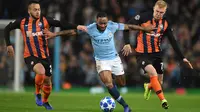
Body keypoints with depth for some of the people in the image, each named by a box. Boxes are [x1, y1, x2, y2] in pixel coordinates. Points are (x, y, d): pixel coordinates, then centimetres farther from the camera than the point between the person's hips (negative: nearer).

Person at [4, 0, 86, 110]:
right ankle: (37, 93, -4)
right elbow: (7, 29, 9)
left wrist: (76, 26, -25)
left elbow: (61, 24, -13)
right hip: (30, 56, -3)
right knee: (41, 71, -31)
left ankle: (45, 101, 42)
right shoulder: (22, 22, -4)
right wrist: (8, 45, 1)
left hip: (44, 56, 3)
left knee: (47, 80, 12)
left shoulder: (45, 21, -5)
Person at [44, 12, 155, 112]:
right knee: (109, 85, -17)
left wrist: (145, 28, 3)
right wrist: (54, 34, -15)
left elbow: (128, 26, -5)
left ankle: (111, 81, 47)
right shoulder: (90, 29, -21)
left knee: (122, 83, 11)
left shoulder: (113, 26, -18)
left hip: (114, 58, 2)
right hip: (101, 60, -2)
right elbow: (72, 31, -14)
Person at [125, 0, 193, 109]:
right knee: (153, 73, -27)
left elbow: (173, 42, 5)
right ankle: (163, 100, -21)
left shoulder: (165, 23, -1)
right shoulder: (144, 17, -14)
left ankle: (148, 86, 43)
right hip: (142, 54, -5)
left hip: (156, 54, 5)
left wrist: (182, 57, 1)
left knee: (159, 82, 8)